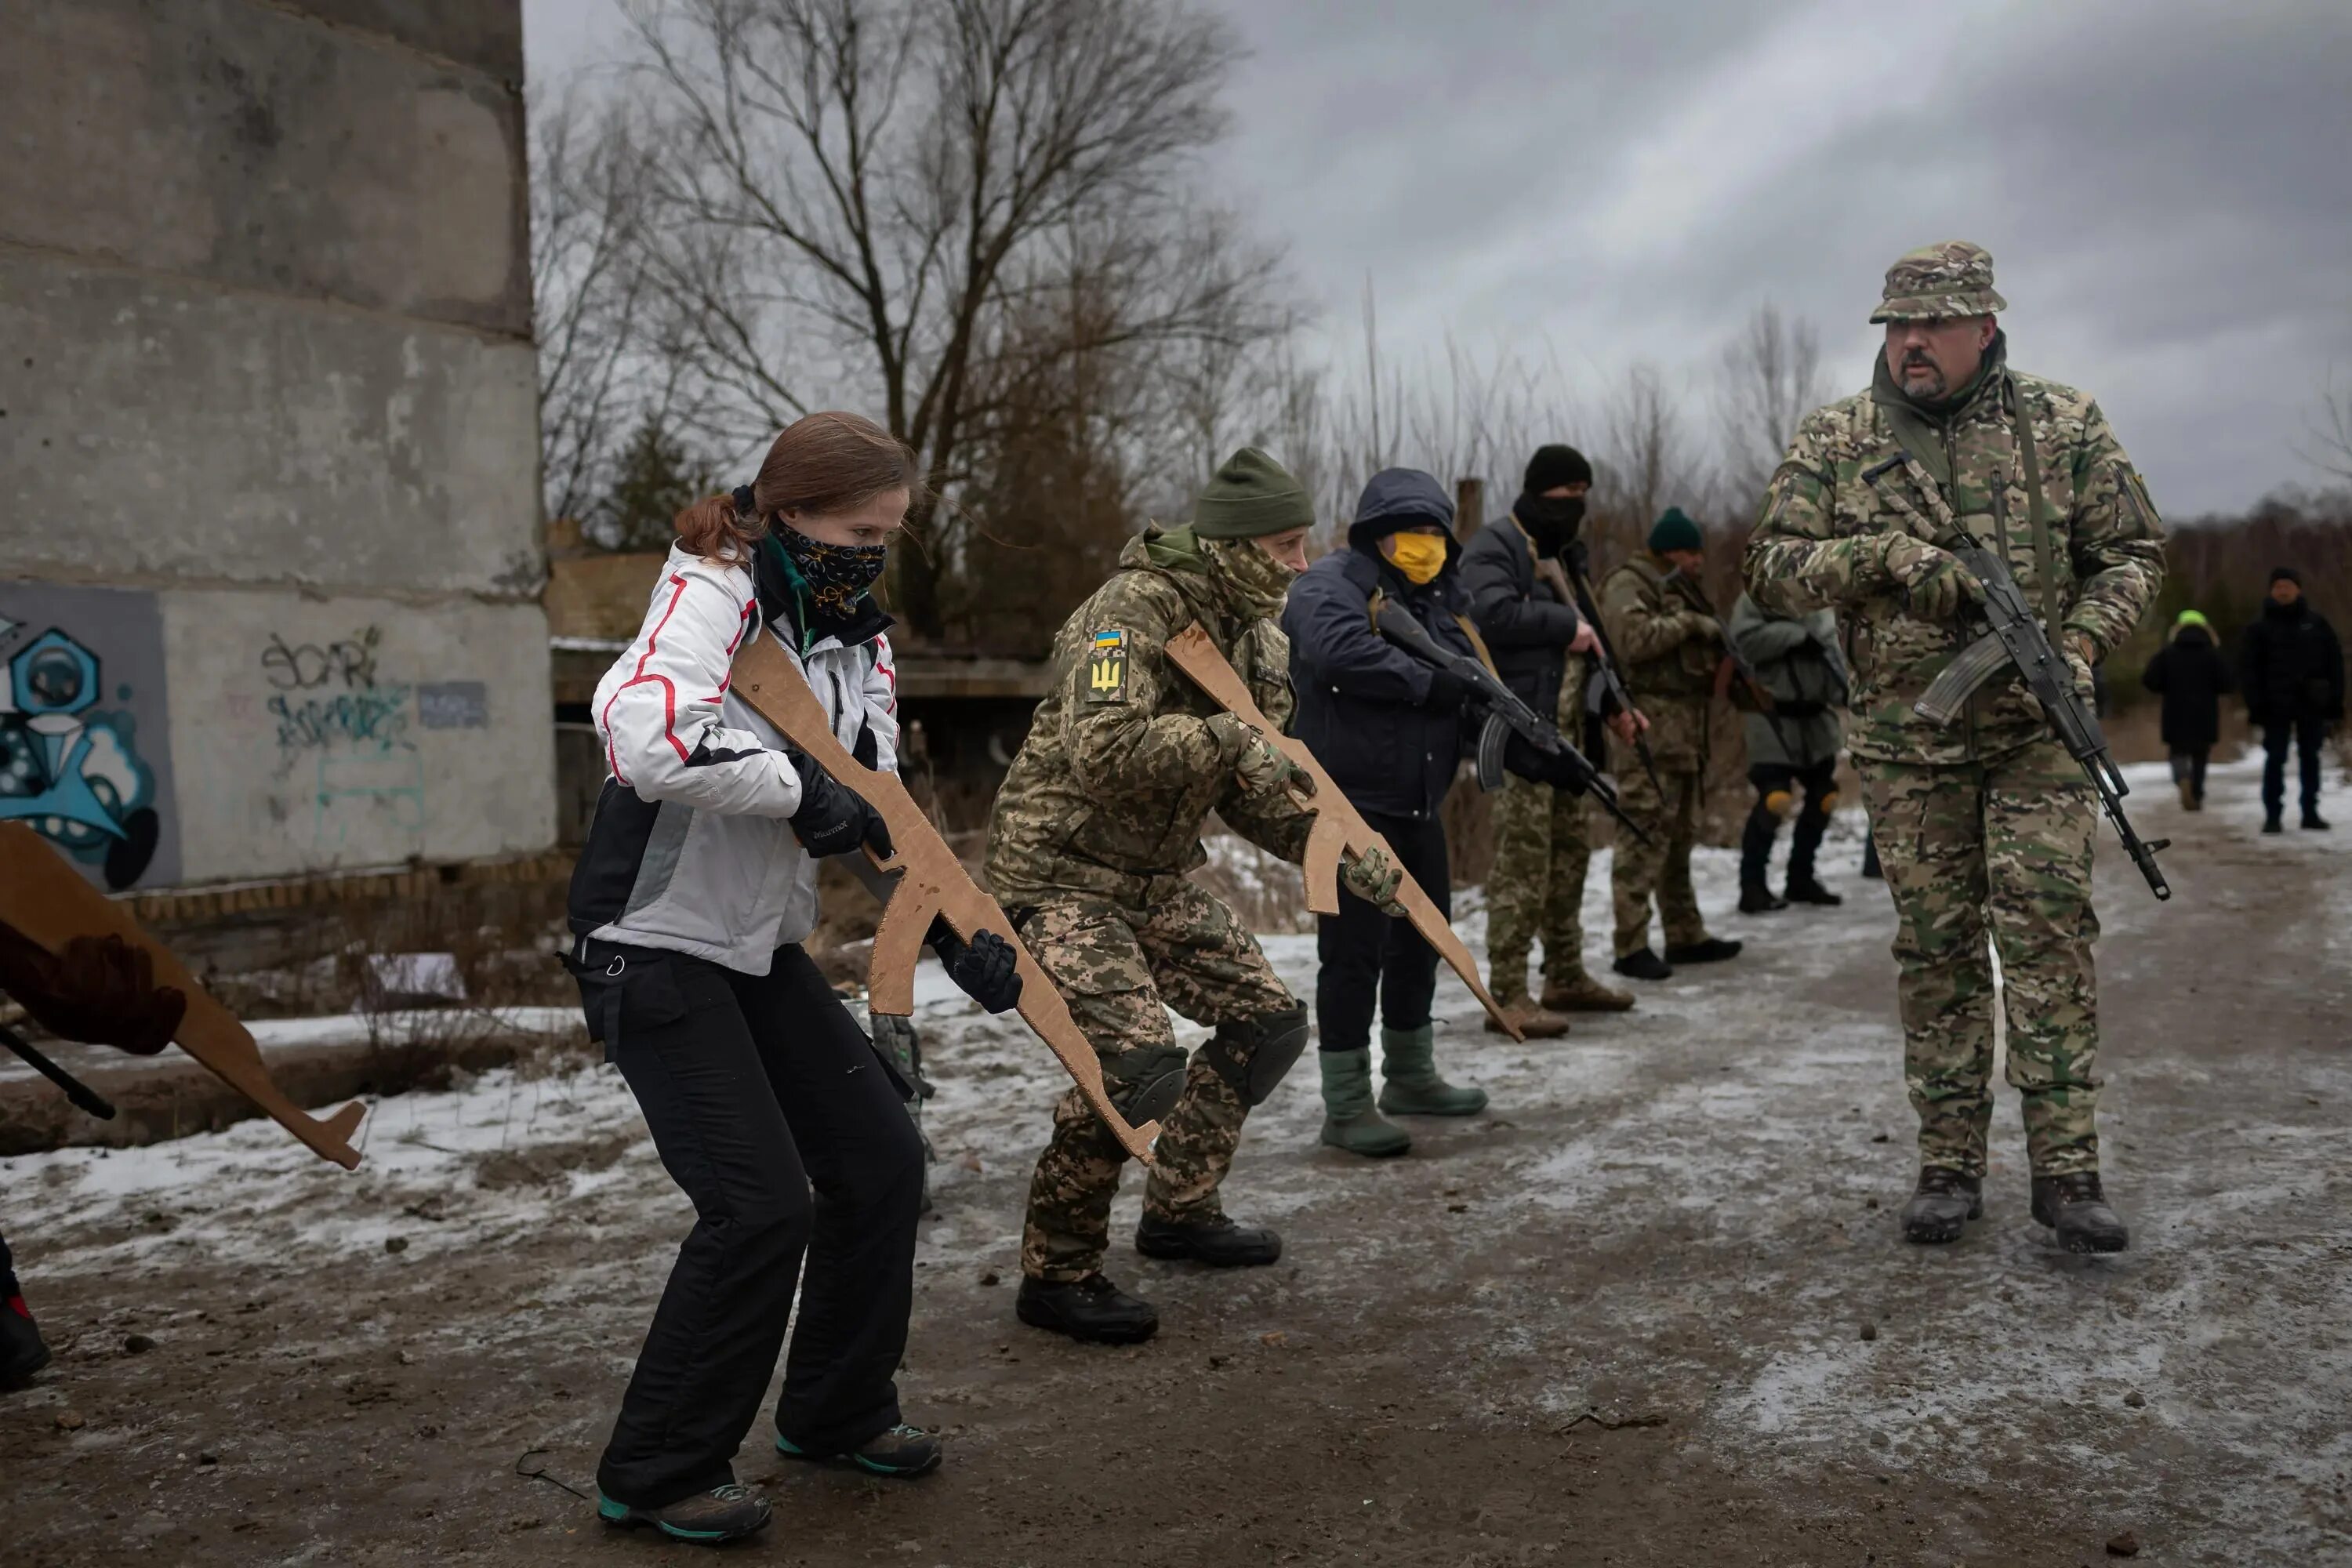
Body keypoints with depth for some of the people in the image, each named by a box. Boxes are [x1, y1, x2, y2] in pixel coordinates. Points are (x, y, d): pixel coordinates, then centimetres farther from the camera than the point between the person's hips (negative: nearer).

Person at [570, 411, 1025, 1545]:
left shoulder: (858, 636, 7)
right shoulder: (709, 591, -17)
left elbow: (878, 806, 6)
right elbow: (647, 739, -36)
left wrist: (956, 931, -6)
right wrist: (800, 788, -27)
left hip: (763, 950, 9)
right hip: (657, 947, -8)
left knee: (880, 1160, 10)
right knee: (762, 1205, -11)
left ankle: (837, 1413, 30)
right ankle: (656, 1475, 7)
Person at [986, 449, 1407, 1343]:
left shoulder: (1252, 638, 8)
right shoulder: (1131, 611, -21)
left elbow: (1249, 792, 14)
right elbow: (1105, 751, -36)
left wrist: (1338, 857, 2)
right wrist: (1229, 735, -32)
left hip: (1157, 879, 9)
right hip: (1060, 875, -9)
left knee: (1269, 1022, 9)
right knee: (1141, 1060, -22)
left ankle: (1178, 1211, 26)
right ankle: (1056, 1276, -4)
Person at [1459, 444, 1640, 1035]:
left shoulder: (1562, 553, 22)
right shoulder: (1495, 547, -8)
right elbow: (1490, 612, -27)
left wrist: (1612, 704, 18)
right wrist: (1567, 625, -18)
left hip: (1566, 726, 10)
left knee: (1571, 847, 15)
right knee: (1523, 855, -11)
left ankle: (1566, 977, 26)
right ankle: (1507, 995, -8)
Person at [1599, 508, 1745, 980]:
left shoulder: (1678, 588, 23)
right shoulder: (1629, 585, -6)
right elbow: (1631, 639, -23)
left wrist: (1719, 648, 8)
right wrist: (1689, 624, -16)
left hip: (1684, 728, 10)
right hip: (1649, 725, -10)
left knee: (1679, 834, 14)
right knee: (1646, 833, -12)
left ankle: (1685, 936, 21)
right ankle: (1632, 945, -11)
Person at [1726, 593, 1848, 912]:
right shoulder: (1757, 595, -9)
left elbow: (1831, 647, 10)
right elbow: (1746, 638, -22)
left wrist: (1843, 691, -5)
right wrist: (1797, 635, -20)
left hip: (1815, 716, 7)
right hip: (1773, 718, -7)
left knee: (1823, 797, 11)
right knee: (1775, 800, -15)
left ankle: (1800, 879, 26)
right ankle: (1753, 886, -4)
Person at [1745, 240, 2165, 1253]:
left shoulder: (2063, 425, 2)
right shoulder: (1836, 440, 2)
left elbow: (2132, 552, 7)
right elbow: (1771, 571, -1)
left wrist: (2081, 638, -11)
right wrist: (1884, 551, -16)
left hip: (2035, 728, 0)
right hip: (1903, 741, 1)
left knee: (2048, 932, -7)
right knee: (1935, 948, 5)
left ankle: (2066, 1169, -1)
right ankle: (1949, 1164, 14)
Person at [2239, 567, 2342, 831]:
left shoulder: (2317, 624, 7)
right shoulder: (2260, 628, 2)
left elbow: (2334, 662, 8)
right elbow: (2248, 668, 0)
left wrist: (2334, 701, 1)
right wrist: (2257, 705, -9)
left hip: (2312, 704, 2)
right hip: (2276, 706, -2)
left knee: (2310, 758, 8)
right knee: (2275, 759, -2)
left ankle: (2311, 812, 16)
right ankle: (2272, 815, 1)